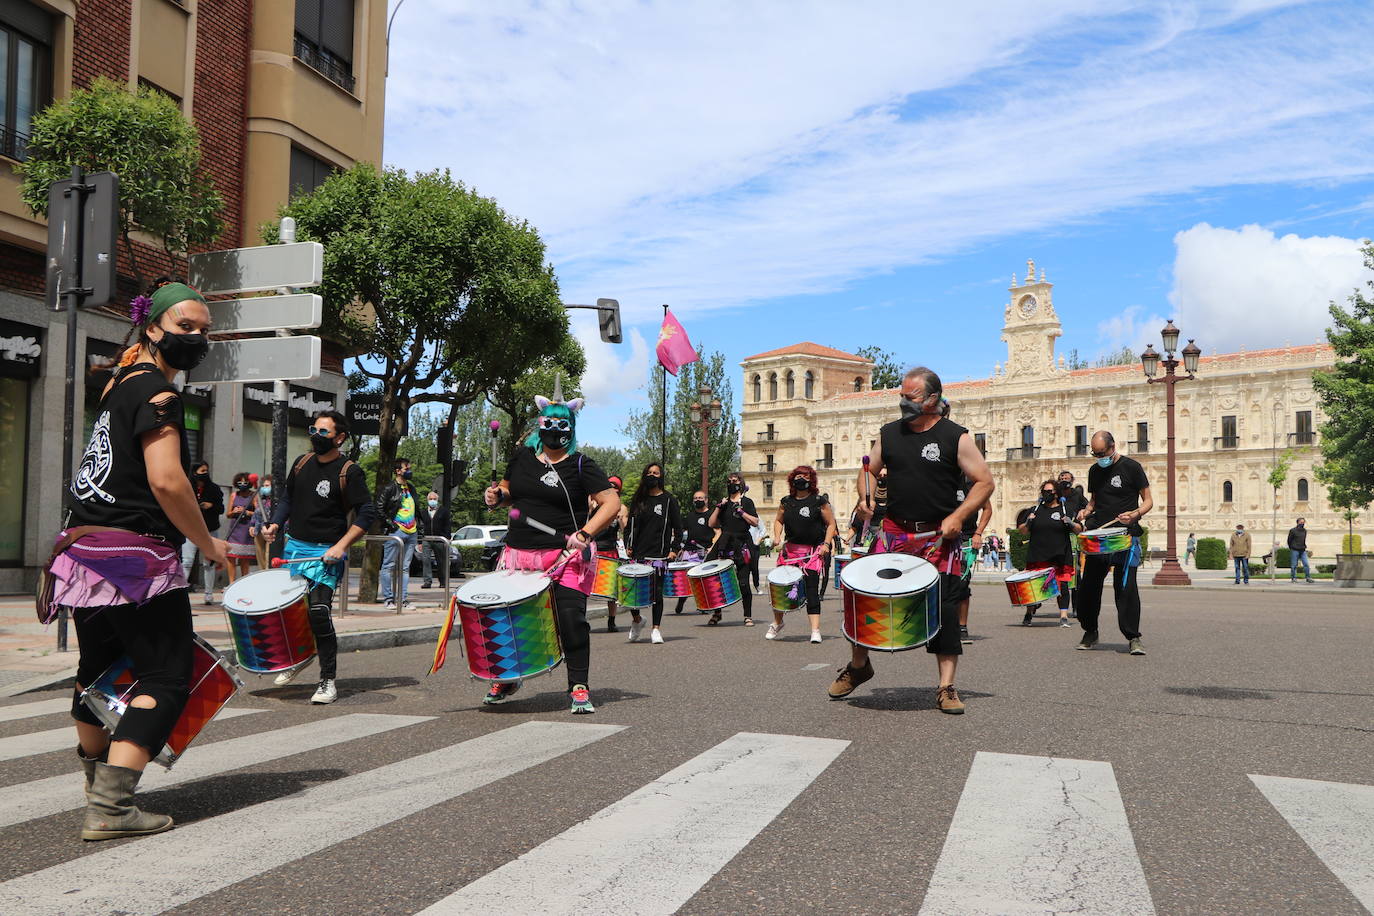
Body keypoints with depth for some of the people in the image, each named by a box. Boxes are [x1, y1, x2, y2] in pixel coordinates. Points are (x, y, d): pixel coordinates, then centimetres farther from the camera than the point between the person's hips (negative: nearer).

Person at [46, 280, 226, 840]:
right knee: (166, 680, -6)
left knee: (98, 670, 22)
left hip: (84, 550, 10)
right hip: (134, 556, -10)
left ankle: (98, 789, 39)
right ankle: (110, 809, -13)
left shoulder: (120, 383, 18)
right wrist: (208, 545, -11)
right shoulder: (155, 389, -11)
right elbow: (166, 481, -21)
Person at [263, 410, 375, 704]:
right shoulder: (302, 463, 9)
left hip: (326, 553, -6)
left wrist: (341, 545, -20)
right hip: (293, 546, 6)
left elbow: (367, 513, -12)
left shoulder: (349, 471, -9)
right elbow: (286, 498, 22)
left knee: (319, 611, -16)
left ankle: (328, 681, -7)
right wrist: (275, 524, 5)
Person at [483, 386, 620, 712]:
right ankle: (506, 680, 33)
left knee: (571, 618, -13)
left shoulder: (580, 465, -5)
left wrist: (586, 533, -22)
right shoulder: (522, 457, 10)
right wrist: (497, 495, 3)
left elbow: (612, 503, -10)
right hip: (520, 553, 5)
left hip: (566, 556, -4)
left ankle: (579, 688, 2)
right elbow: (509, 489, 27)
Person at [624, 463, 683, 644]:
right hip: (638, 553, 3)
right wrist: (628, 546, 4)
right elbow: (629, 525, 17)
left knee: (656, 592, -2)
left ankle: (656, 629, 7)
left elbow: (678, 528, 3)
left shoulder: (668, 500, 4)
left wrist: (674, 549, -6)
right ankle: (636, 620, 24)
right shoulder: (638, 500, 13)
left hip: (659, 554, -3)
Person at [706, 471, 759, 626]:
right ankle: (716, 613, 17)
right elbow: (711, 523, 8)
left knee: (743, 582, -5)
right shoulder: (723, 502, 14)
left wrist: (741, 511, -11)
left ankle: (748, 616, 6)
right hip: (725, 546, 3)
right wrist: (718, 507, -2)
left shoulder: (746, 502, 5)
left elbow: (755, 522, -4)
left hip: (742, 545, -3)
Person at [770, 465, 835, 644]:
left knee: (811, 588, -10)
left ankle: (815, 630, -9)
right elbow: (778, 520, 20)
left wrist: (826, 544, -11)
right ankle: (777, 622, 28)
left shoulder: (819, 501, -2)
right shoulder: (786, 502, 8)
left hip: (813, 551, -4)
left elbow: (831, 524, 1)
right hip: (790, 549, 4)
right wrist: (777, 537, 3)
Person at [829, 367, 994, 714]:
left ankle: (946, 688, 8)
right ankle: (858, 665, 22)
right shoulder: (889, 433, 6)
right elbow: (869, 470, 18)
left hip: (939, 537, -3)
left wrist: (957, 517, -15)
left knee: (945, 608, -2)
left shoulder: (955, 437, -5)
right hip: (894, 532, 3)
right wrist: (866, 499, -3)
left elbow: (984, 482, -3)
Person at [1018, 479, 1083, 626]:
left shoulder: (1065, 509, 8)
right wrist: (1028, 523, -6)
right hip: (1037, 555, 1)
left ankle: (1064, 616, -1)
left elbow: (1080, 530, 8)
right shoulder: (1036, 510, 12)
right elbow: (1023, 531, 15)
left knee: (1062, 584, -6)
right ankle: (1029, 614, 18)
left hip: (1060, 555, -1)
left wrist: (1071, 523, -12)